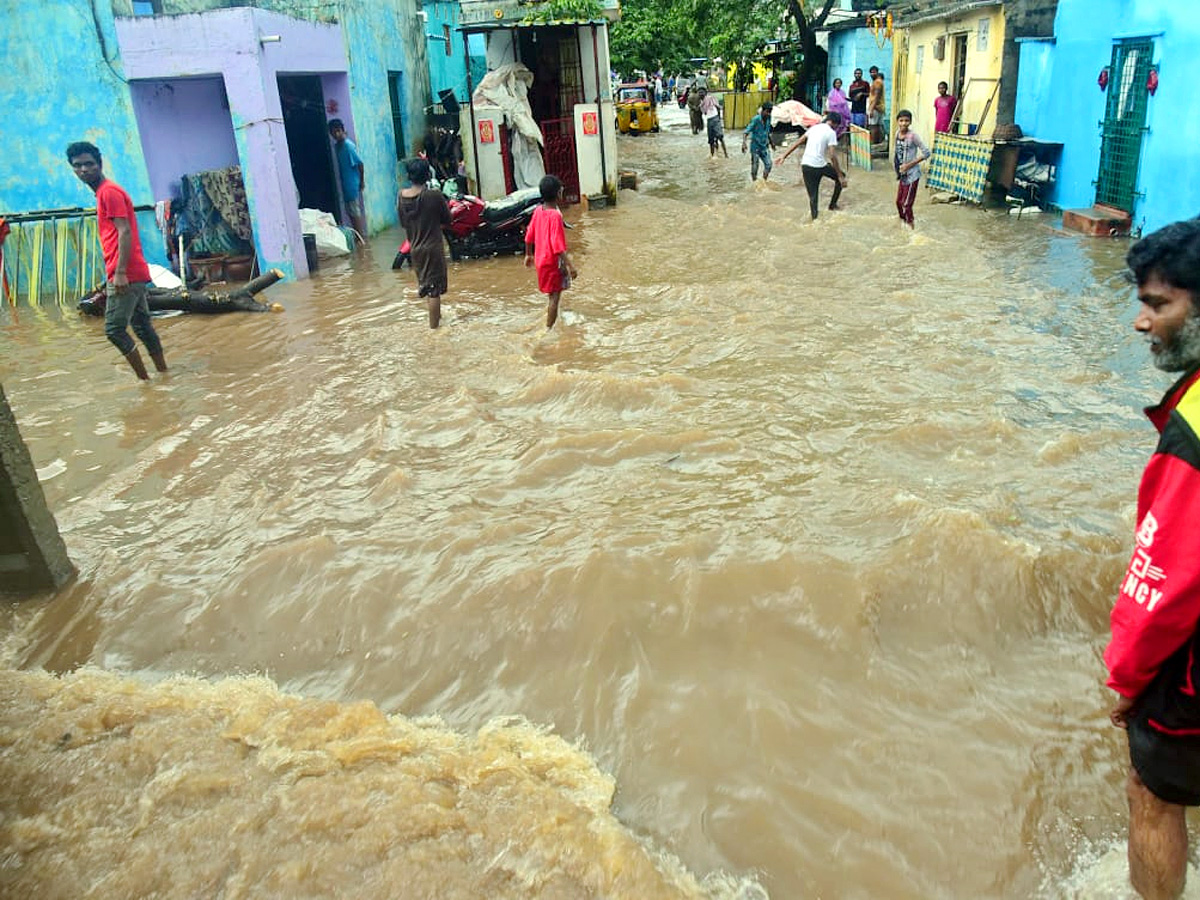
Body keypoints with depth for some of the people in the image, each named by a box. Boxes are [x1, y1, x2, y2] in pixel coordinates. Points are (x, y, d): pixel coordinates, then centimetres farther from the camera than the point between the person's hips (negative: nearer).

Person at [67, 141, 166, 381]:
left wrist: (120, 272, -24)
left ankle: (145, 379, -5)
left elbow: (125, 232, -18)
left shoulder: (109, 191, -9)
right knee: (143, 327, 12)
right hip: (134, 275, 10)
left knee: (114, 329, -9)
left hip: (126, 275, -10)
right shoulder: (103, 192, 21)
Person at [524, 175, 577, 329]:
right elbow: (558, 246, -24)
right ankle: (549, 330, 5)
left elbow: (529, 236, 10)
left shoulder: (538, 211, 1)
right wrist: (570, 266, -23)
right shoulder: (555, 215, -21)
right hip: (553, 261, -8)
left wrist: (528, 255, 24)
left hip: (540, 259, 8)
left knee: (551, 295, 21)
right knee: (554, 297, 1)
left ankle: (548, 322, 31)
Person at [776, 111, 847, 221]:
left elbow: (797, 143, 13)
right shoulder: (831, 133, -5)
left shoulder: (814, 128, 14)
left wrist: (784, 156, 17)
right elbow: (832, 156, -13)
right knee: (840, 178, 19)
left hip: (805, 165, 6)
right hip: (819, 166, -6)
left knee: (813, 196, 11)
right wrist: (840, 176, -11)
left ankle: (815, 219, 4)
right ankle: (833, 204, 24)